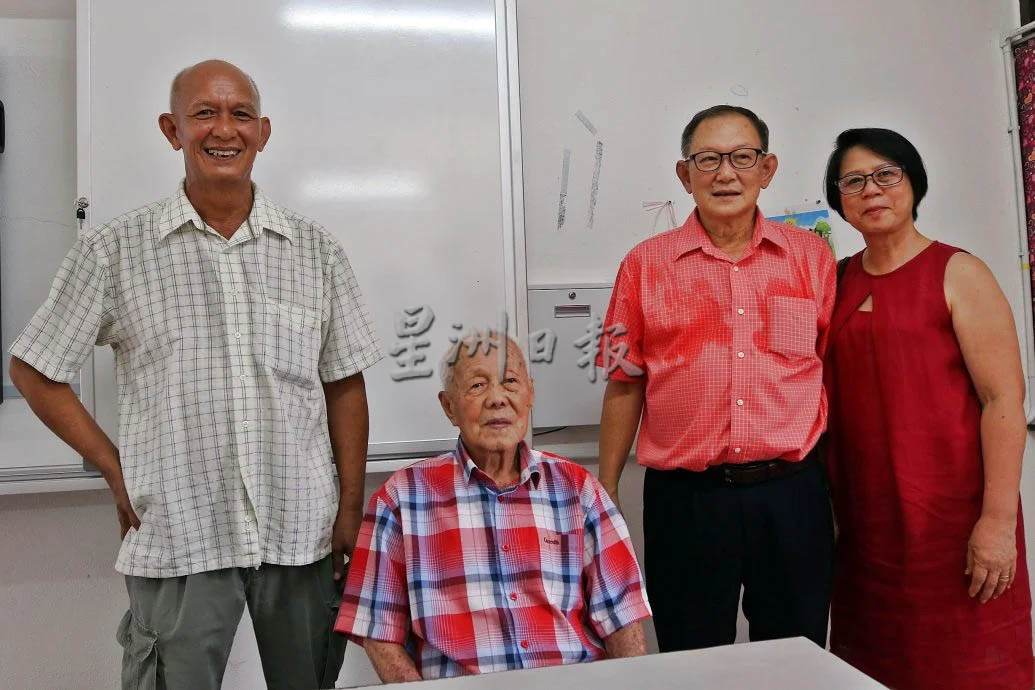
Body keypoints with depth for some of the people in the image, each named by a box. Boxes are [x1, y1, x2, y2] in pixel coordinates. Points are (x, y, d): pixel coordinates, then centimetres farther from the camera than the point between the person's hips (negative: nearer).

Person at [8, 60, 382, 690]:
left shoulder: (316, 251, 3)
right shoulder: (115, 252, -1)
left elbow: (345, 386, 4)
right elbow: (33, 370, 7)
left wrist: (351, 513, 0)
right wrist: (115, 470, -1)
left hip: (304, 535, 2)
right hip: (177, 539, -1)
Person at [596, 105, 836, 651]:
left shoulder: (810, 255, 5)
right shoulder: (645, 265, 1)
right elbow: (624, 385, 4)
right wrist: (605, 492, 4)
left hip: (792, 490, 2)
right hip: (686, 498, -1)